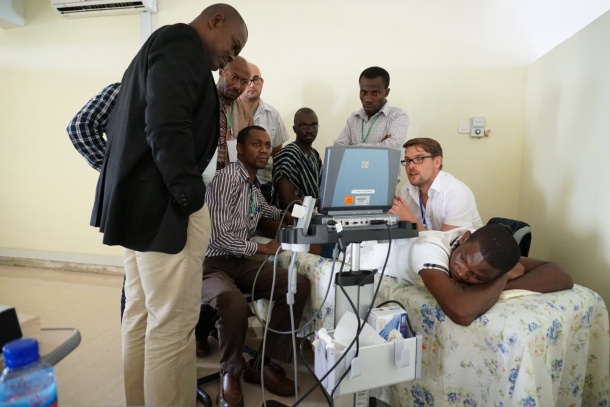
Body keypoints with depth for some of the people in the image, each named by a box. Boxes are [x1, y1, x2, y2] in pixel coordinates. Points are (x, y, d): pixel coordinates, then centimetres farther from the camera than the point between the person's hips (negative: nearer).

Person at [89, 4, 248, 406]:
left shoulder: (159, 47, 25)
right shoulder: (183, 44, -6)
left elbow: (116, 125, 23)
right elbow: (167, 126, -22)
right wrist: (189, 193, -18)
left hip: (138, 199, 11)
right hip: (162, 203, -11)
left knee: (140, 316, 16)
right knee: (172, 323, -3)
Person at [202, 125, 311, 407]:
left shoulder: (254, 183, 11)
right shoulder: (226, 178, -15)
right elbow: (219, 236, -21)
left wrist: (287, 215, 18)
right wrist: (263, 248, -12)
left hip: (240, 262, 8)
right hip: (210, 263, -8)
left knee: (299, 285, -11)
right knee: (234, 303, -39)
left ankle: (263, 363, 0)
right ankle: (231, 373, -6)